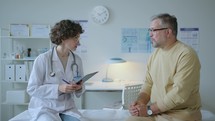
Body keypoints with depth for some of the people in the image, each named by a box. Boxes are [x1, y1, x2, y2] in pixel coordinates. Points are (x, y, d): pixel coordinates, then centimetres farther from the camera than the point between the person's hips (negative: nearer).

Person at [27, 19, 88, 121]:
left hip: (68, 107, 4)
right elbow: (31, 89, -11)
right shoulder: (43, 59, -10)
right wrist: (58, 88, -20)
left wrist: (79, 88, -10)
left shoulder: (77, 60, 3)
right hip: (44, 107, -3)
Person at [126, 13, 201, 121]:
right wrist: (140, 102, -9)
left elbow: (179, 94, -22)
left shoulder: (186, 54, -15)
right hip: (155, 111, 6)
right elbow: (148, 84, 10)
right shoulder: (155, 54, 9)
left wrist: (149, 109, -18)